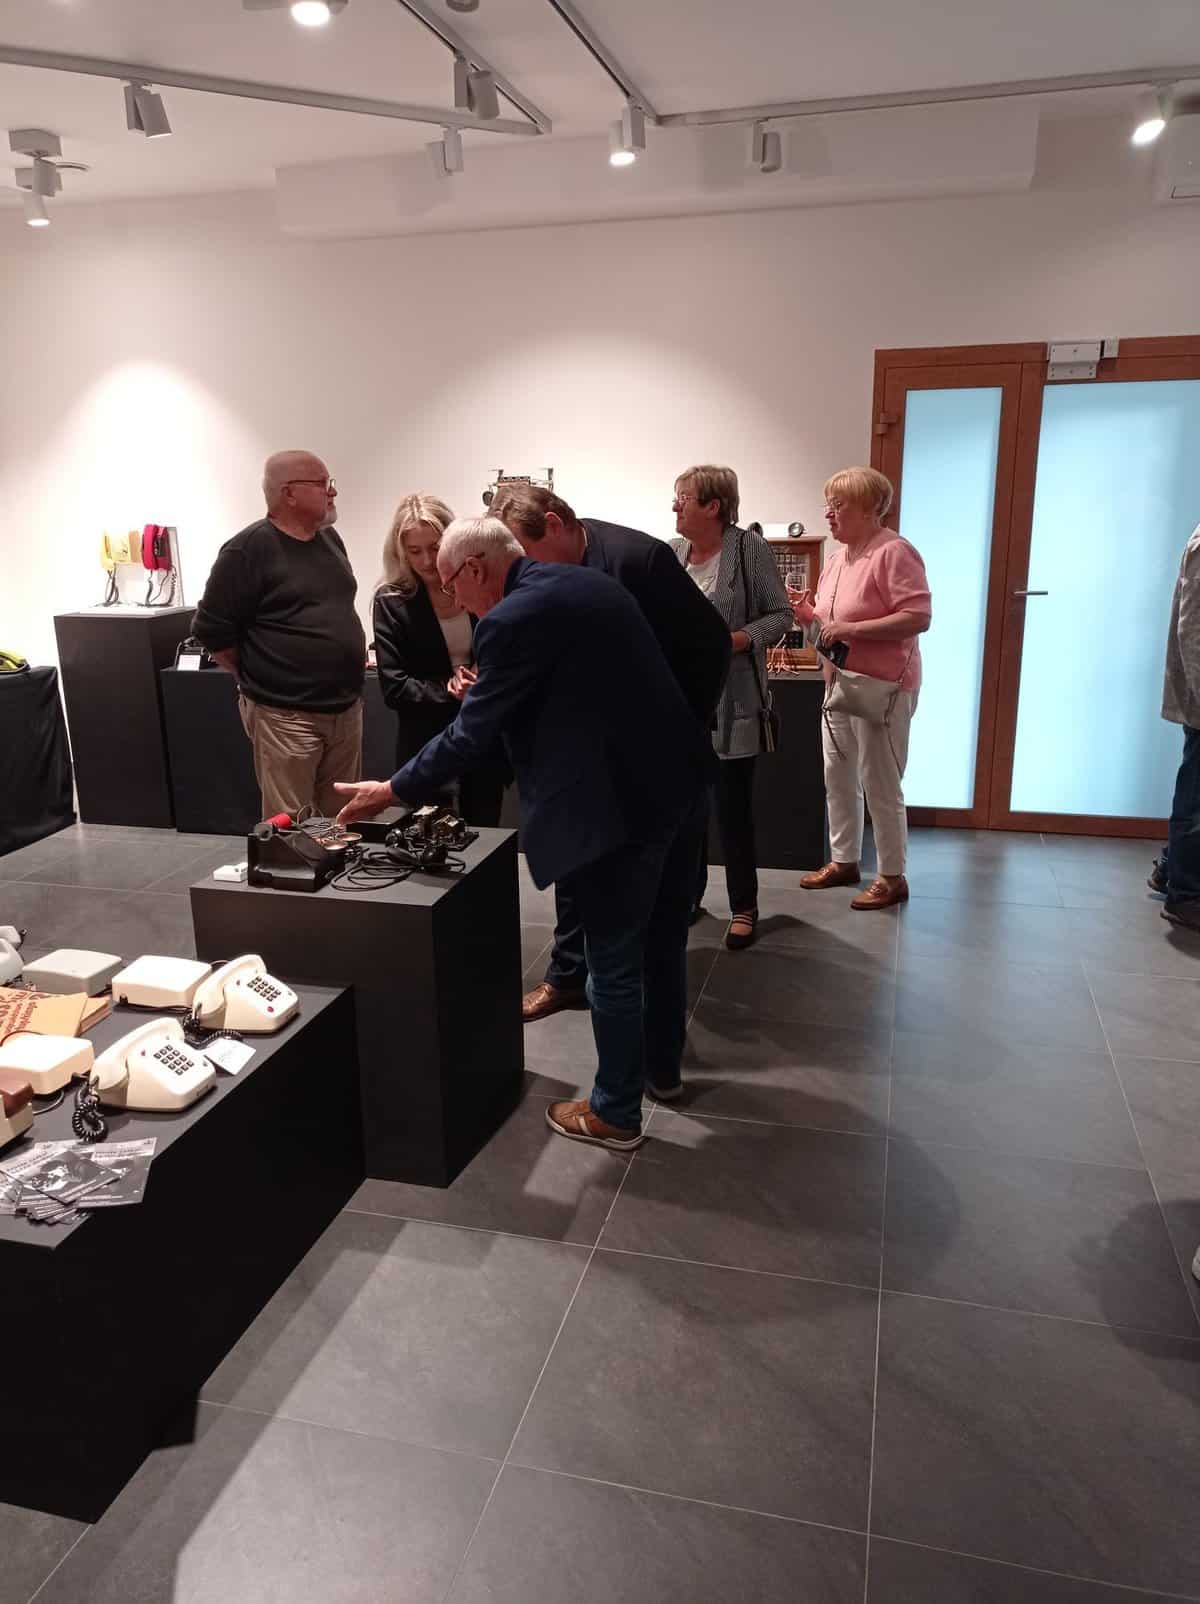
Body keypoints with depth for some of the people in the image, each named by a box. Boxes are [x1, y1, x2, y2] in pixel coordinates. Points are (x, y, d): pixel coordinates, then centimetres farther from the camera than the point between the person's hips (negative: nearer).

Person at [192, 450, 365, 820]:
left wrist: (350, 655, 14)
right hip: (286, 715, -7)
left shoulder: (329, 538, 11)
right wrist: (259, 678, -1)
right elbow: (211, 630, -10)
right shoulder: (249, 549, -12)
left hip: (347, 708, 7)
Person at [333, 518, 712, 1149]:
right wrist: (485, 689, 25)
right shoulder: (587, 580, 12)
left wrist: (392, 791, 0)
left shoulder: (511, 620, -16)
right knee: (662, 937, 24)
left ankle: (615, 1113, 22)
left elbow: (471, 736, -12)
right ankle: (662, 1063, 43)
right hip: (672, 776, 10)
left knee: (613, 964, 6)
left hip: (618, 802, -9)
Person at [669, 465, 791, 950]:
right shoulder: (670, 553, 6)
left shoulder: (749, 548, -7)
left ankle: (743, 907, 17)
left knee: (733, 806, 2)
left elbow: (780, 614, -5)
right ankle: (687, 893, 28)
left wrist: (736, 641, -18)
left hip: (731, 702, -4)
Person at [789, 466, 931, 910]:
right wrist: (808, 614, -1)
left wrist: (850, 629, -25)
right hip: (840, 685, 9)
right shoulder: (838, 557, 12)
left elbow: (918, 618, -23)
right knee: (837, 777, 15)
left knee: (880, 785, -2)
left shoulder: (893, 552, -16)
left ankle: (892, 877, 11)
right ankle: (843, 860, 29)